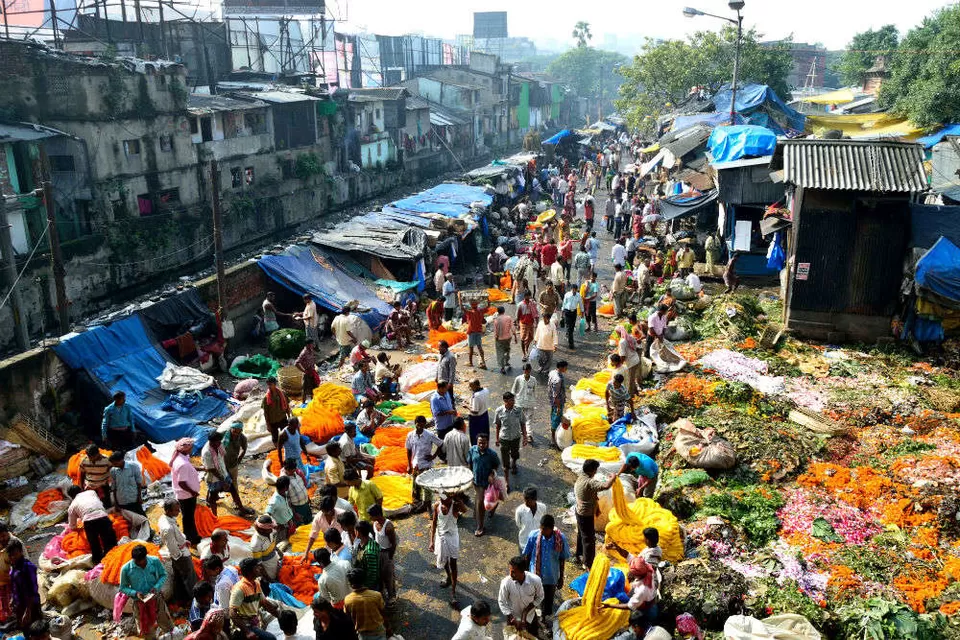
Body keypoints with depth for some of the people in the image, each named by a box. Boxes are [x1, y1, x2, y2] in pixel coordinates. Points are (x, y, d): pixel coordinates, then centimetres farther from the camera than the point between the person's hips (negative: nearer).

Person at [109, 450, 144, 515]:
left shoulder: (133, 466, -13)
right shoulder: (113, 471, -6)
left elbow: (139, 483, -4)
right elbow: (113, 488, 3)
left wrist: (139, 497, -3)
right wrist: (115, 503, 6)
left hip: (134, 501, -2)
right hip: (121, 503, 2)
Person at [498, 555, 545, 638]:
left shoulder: (535, 580, -29)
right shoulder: (506, 582, -29)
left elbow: (540, 597, -9)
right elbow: (501, 602, -15)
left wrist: (527, 610, -19)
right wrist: (512, 620, -18)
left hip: (530, 616, 1)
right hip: (513, 617, -1)